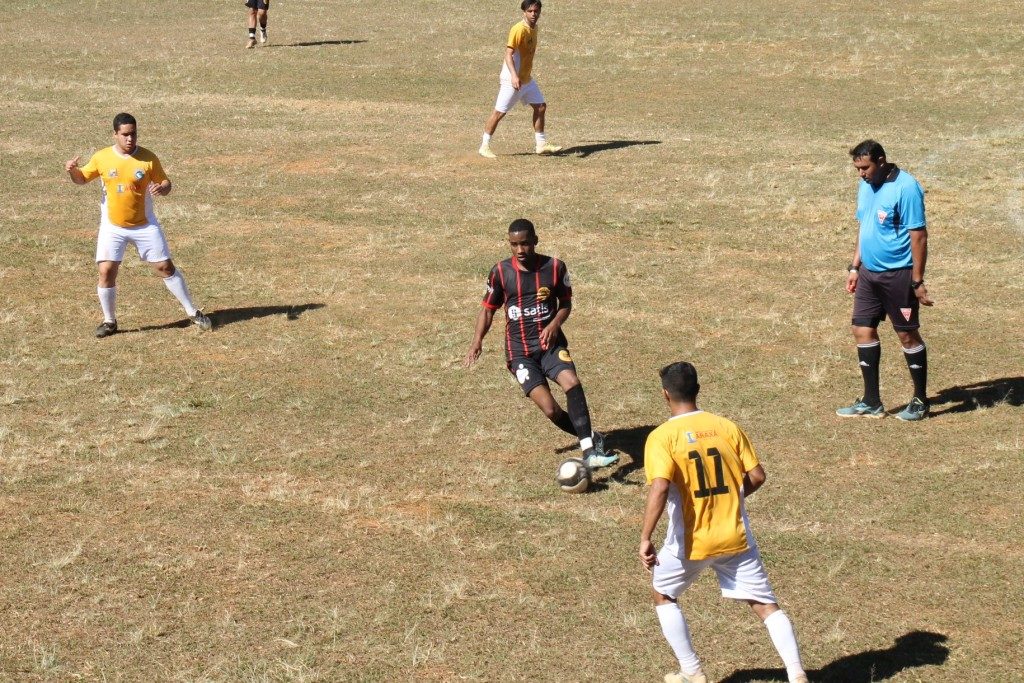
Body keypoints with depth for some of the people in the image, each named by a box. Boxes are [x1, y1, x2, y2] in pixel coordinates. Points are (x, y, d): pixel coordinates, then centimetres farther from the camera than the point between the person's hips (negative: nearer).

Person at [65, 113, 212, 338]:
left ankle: (193, 313, 14)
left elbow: (165, 182, -1)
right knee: (106, 272, -7)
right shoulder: (102, 158, -5)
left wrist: (162, 188, -25)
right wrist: (72, 171, -15)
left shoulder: (148, 158, -8)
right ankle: (109, 321, 12)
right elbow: (82, 179, 7)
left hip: (145, 225, -1)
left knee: (166, 267, 2)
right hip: (112, 227, 1)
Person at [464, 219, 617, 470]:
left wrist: (554, 324, -10)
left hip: (551, 343, 1)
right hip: (520, 351, 0)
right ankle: (591, 438, 8)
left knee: (571, 383, -29)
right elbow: (488, 308, 9)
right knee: (550, 409, -16)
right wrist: (477, 341, -5)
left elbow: (566, 302, 10)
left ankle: (589, 449, -26)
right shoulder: (501, 272, -1)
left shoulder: (555, 267, -1)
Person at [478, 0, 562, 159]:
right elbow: (509, 54, -25)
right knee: (499, 112, -3)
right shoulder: (519, 30, -20)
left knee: (540, 107, 8)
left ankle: (541, 144, 17)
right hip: (512, 79, -9)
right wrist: (514, 76, -37)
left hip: (527, 79, 9)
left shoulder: (534, 29, 7)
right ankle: (484, 147, 5)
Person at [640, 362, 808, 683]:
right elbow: (757, 476, 3)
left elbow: (660, 489, -24)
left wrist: (645, 538, -20)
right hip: (735, 537, 3)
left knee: (663, 596, 22)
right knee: (766, 605, 9)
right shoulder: (726, 426, 1)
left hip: (690, 541, -3)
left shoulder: (662, 437, -11)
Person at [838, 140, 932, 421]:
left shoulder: (905, 188, -18)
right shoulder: (866, 186, 7)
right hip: (869, 272, 8)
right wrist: (855, 266, 15)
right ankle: (871, 403, 16)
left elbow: (919, 236, -18)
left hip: (898, 274, -8)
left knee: (908, 335, 3)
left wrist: (917, 282, -18)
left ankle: (920, 401, 16)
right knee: (863, 330, 7)